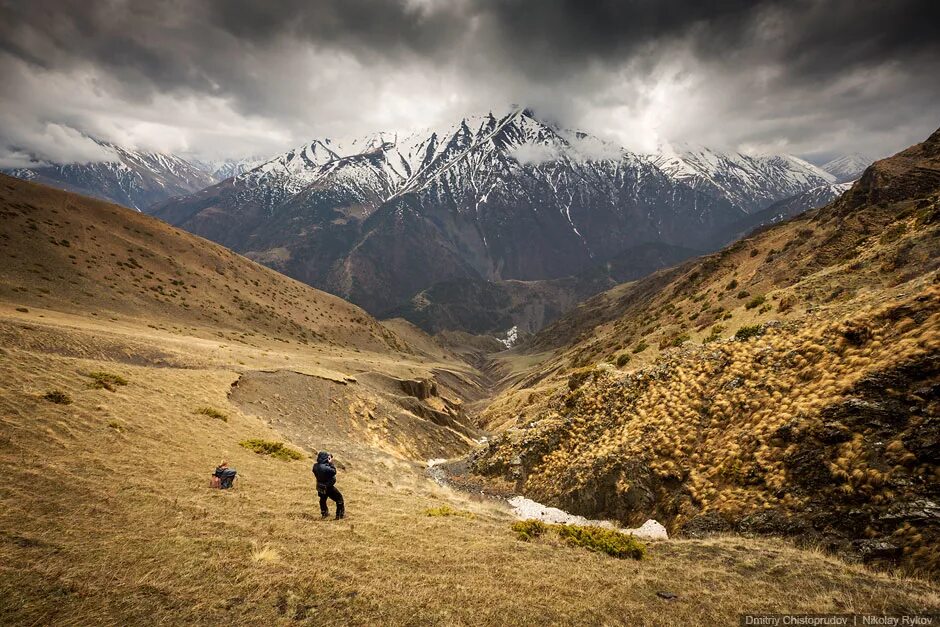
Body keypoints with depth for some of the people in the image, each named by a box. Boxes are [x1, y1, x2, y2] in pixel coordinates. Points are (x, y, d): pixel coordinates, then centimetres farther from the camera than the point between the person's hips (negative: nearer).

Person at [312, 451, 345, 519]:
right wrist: (331, 463, -20)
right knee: (339, 498, 8)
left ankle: (324, 513, 46)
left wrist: (328, 463, -5)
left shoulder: (315, 466, -10)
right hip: (328, 487, -8)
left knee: (323, 499, 31)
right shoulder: (325, 468, -35)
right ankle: (340, 515, 13)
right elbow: (334, 471, -26)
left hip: (320, 487, 8)